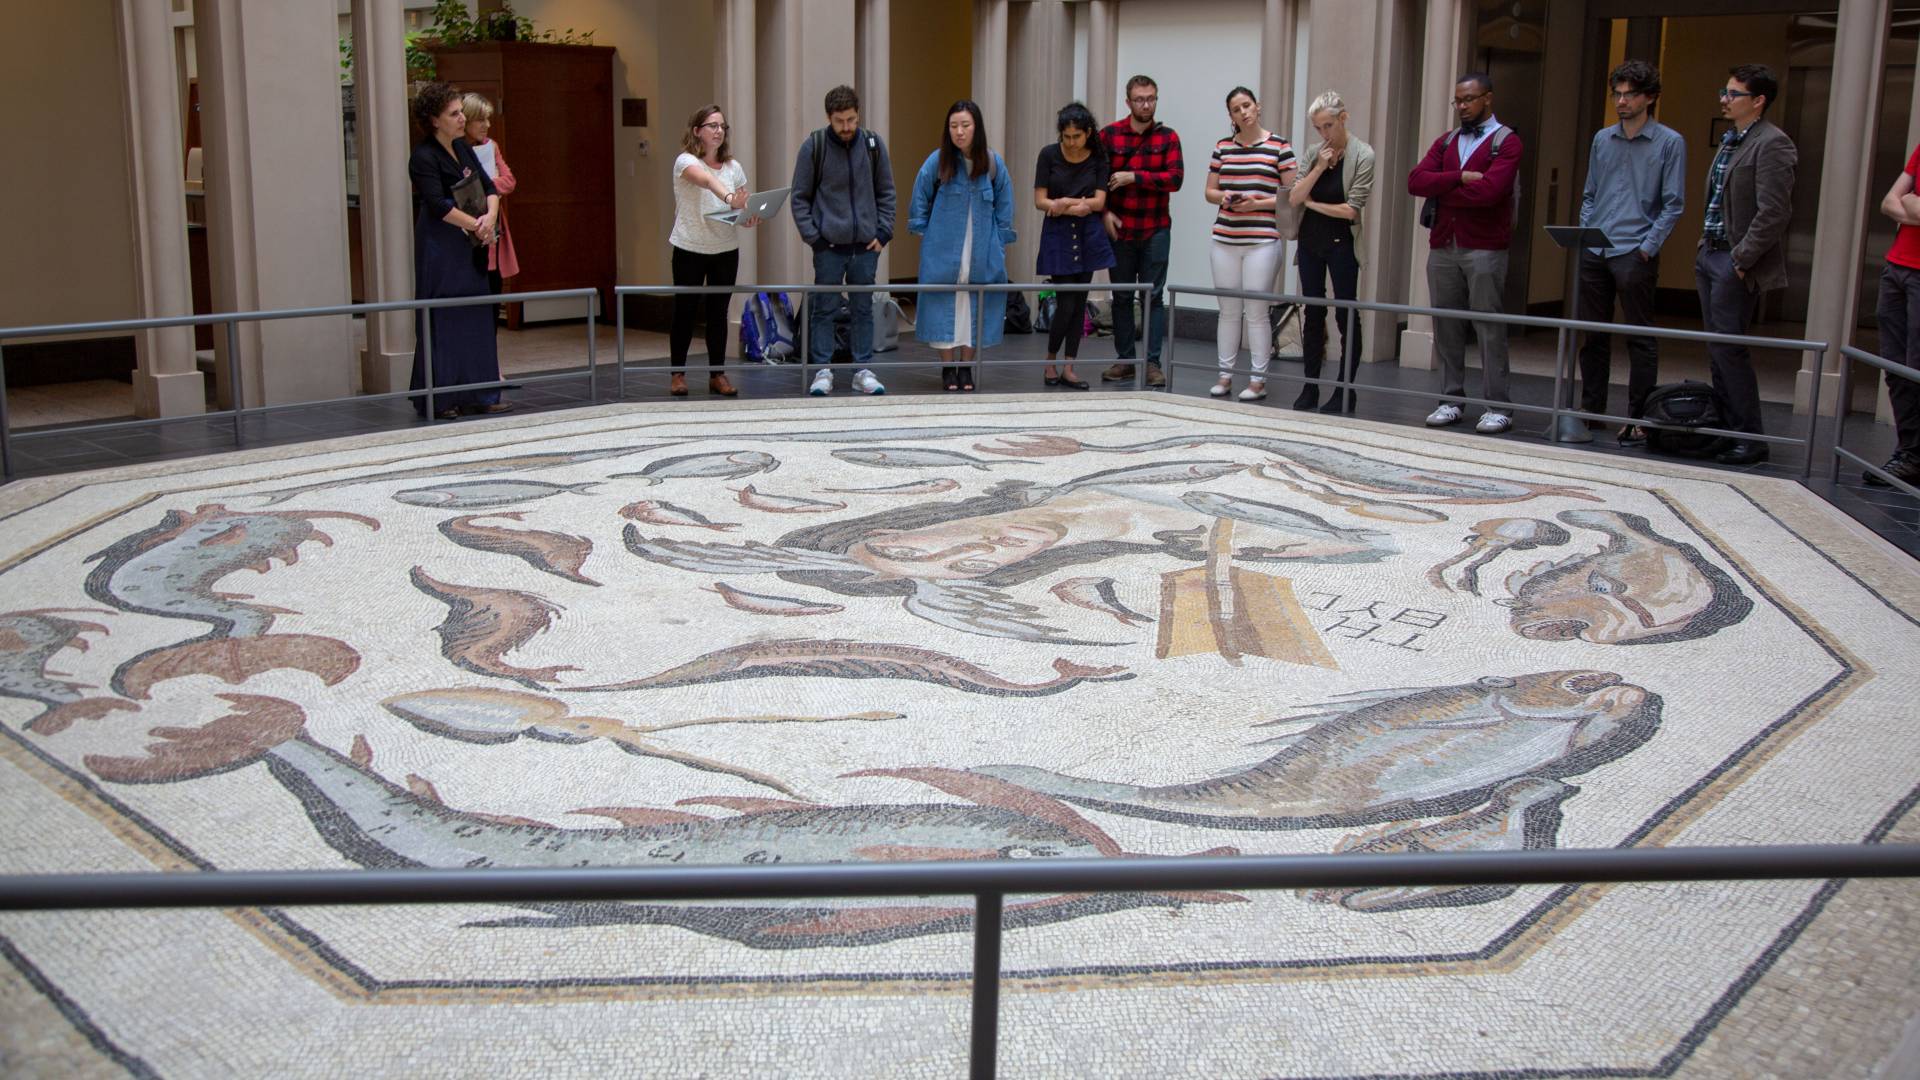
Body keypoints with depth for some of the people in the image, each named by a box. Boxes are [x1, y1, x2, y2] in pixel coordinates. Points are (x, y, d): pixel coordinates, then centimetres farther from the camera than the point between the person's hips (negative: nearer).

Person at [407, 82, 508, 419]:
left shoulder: (463, 148, 13)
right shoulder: (423, 158, -11)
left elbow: (489, 187, 11)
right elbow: (439, 204, -19)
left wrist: (490, 217, -8)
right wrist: (477, 225, -13)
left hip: (471, 246, 8)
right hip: (440, 248, -8)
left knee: (476, 318, 9)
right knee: (443, 321, -5)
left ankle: (480, 395, 14)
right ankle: (440, 400, 1)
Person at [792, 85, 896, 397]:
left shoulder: (874, 144, 3)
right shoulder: (813, 146, -3)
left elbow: (886, 193, 10)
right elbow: (800, 197, 1)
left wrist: (883, 232, 1)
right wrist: (812, 236, -7)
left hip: (866, 243, 2)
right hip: (829, 245, -2)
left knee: (863, 308, 8)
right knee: (824, 308, 2)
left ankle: (863, 370, 15)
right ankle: (822, 371, 9)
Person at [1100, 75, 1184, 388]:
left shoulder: (1167, 137, 1)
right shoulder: (1109, 135, 1)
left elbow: (1175, 178, -10)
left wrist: (1133, 177, -15)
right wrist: (1104, 212, -9)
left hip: (1155, 231, -1)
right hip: (1119, 230, 1)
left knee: (1154, 297, 0)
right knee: (1121, 297, 7)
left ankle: (1152, 363, 3)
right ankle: (1124, 360, 16)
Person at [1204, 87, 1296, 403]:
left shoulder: (1279, 146, 0)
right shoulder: (1223, 147, 11)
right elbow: (1210, 190, 15)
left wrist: (1257, 203, -14)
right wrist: (1224, 198, -6)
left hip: (1262, 240, -4)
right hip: (1225, 239, 4)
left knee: (1256, 312, -4)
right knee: (1228, 311, 8)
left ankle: (1258, 380, 3)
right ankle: (1225, 375, 16)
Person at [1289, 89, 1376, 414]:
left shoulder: (1362, 155, -9)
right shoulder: (1314, 152, 5)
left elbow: (1351, 209, -14)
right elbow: (1294, 197, -4)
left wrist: (1312, 203, -4)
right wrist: (1319, 168, -13)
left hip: (1341, 243, -5)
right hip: (1310, 241, 5)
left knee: (1346, 315, 1)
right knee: (1312, 314, 9)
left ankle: (1344, 392, 6)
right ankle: (1310, 388, 16)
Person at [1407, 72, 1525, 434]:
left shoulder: (1506, 142, 0)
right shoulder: (1446, 142, 17)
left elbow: (1489, 190, -17)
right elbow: (1416, 180, 1)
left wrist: (1441, 190, -5)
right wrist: (1460, 178, -12)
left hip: (1485, 249, -5)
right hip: (1443, 246, 5)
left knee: (1489, 327, -4)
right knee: (1446, 326, 5)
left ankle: (1497, 407, -1)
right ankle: (1450, 400, 13)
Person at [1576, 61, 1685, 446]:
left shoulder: (1669, 143, 0)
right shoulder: (1602, 139, 13)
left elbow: (1673, 205, -2)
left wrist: (1647, 246, -11)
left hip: (1635, 255, -5)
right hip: (1593, 253, 5)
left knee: (1640, 339, -1)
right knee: (1593, 334, 10)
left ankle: (1639, 419, 3)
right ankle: (1591, 408, 21)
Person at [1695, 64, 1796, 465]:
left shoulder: (1772, 144, -12)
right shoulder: (1730, 141, 16)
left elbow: (1773, 213, -19)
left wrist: (1741, 259, -19)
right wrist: (1705, 248, 14)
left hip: (1737, 263, -9)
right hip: (1710, 255, 9)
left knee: (1729, 347, -9)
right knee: (1718, 348, 11)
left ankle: (1750, 439, -2)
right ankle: (1725, 428, 19)